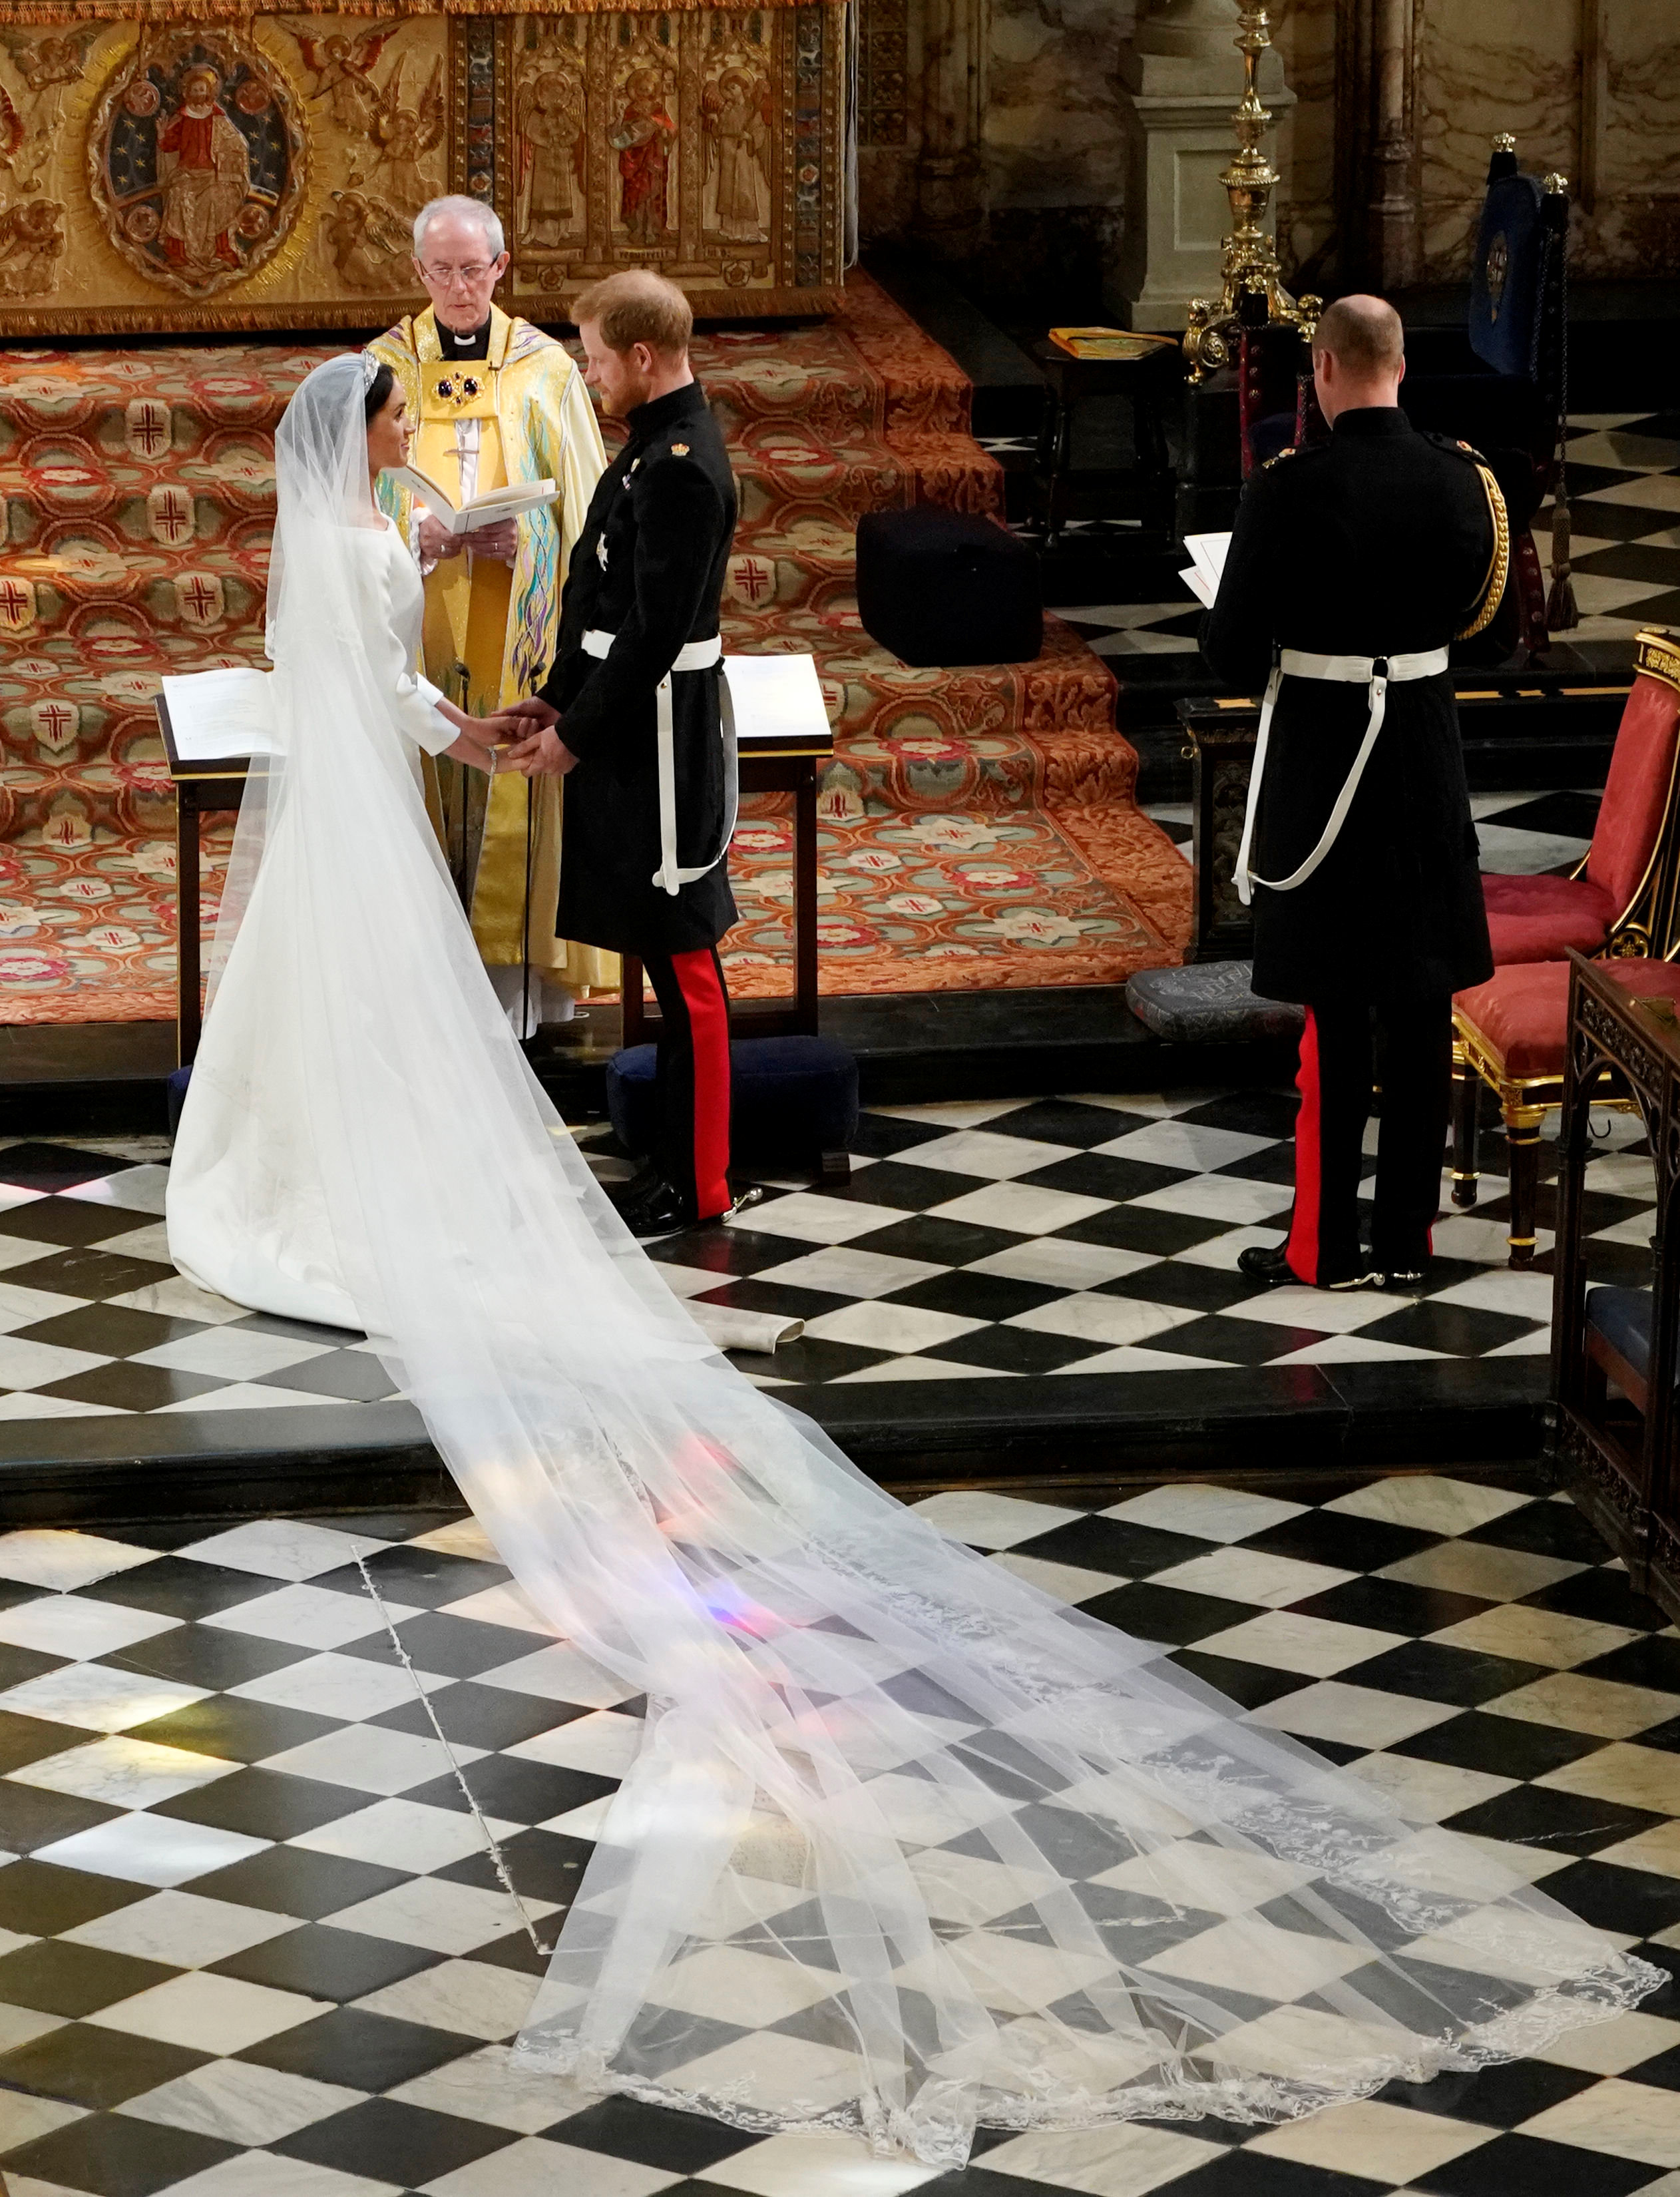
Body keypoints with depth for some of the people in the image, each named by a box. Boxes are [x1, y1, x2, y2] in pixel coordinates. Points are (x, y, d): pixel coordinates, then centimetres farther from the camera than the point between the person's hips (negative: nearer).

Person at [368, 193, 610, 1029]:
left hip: (519, 617, 0)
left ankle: (521, 988, 4)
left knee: (520, 797, -2)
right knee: (429, 792, -1)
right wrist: (421, 534, -15)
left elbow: (580, 504, 4)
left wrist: (518, 538, -15)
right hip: (421, 621, 0)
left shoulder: (545, 367, 3)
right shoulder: (385, 368, 5)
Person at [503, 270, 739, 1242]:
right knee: (666, 949, 16)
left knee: (681, 955, -2)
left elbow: (654, 630, -22)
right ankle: (682, 1154, 24)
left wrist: (578, 734, -15)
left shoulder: (679, 466, -20)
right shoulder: (661, 441, 11)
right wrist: (560, 699, 13)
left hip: (659, 740, -10)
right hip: (636, 728, 10)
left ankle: (696, 1185, 4)